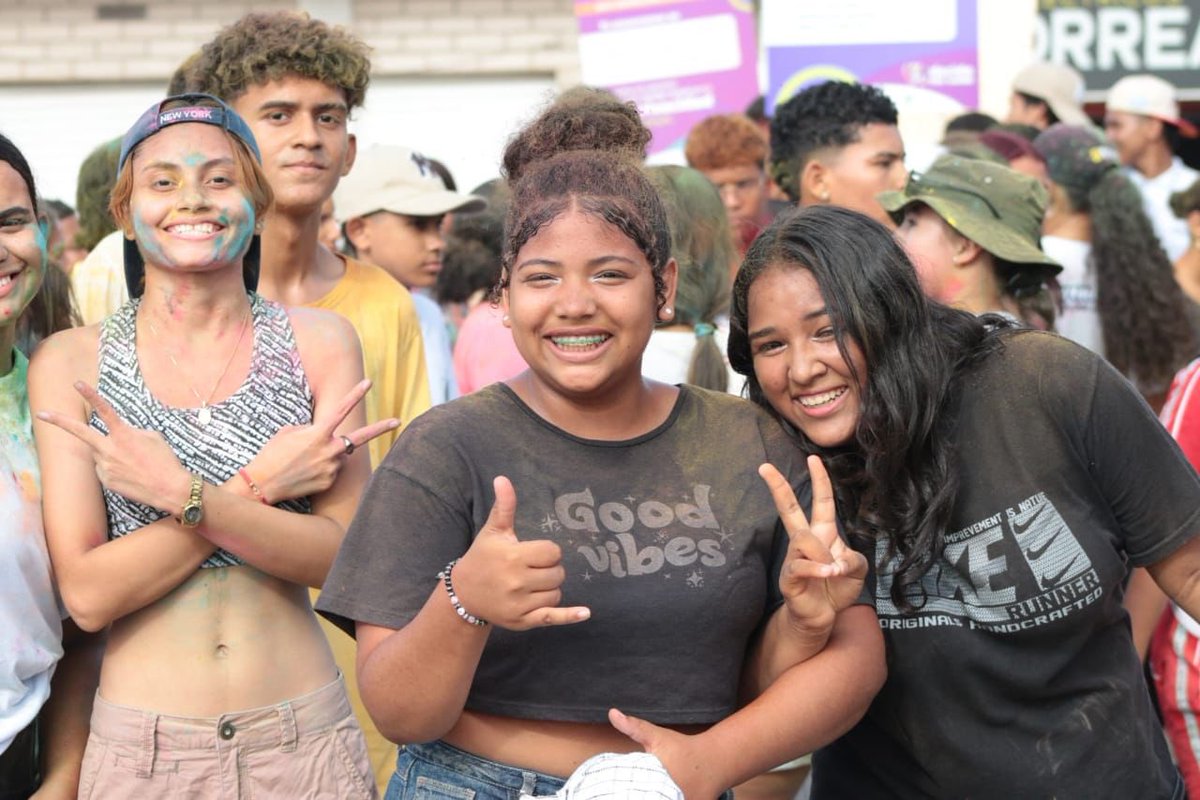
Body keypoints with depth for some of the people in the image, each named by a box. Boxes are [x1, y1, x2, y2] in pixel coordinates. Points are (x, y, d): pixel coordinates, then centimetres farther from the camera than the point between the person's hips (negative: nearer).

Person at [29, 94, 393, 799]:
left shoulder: (320, 343, -1)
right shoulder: (71, 363, -2)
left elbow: (341, 556, -9)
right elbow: (88, 593, -10)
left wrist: (184, 496, -20)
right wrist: (256, 486, -15)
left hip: (305, 740, 1)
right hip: (140, 743, 0)